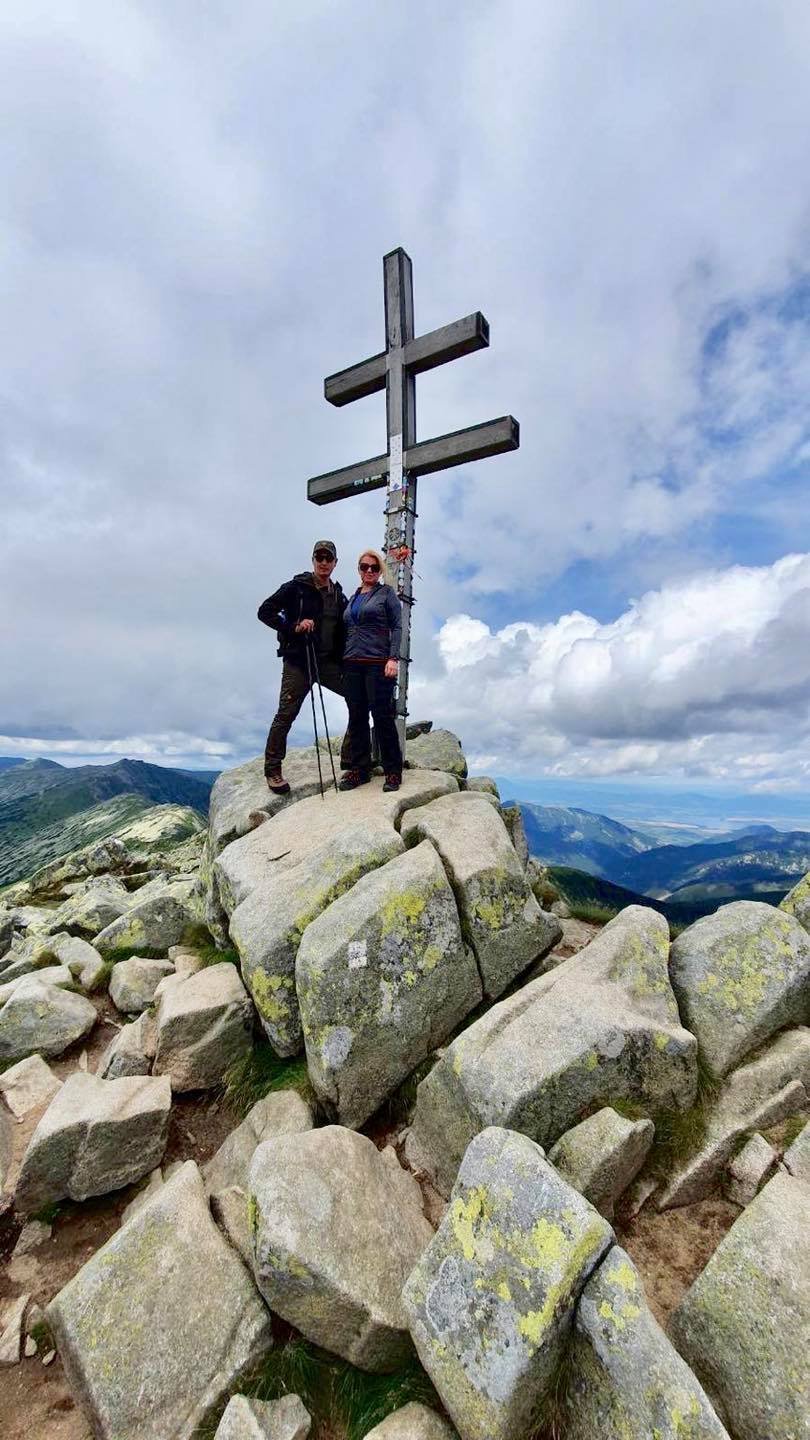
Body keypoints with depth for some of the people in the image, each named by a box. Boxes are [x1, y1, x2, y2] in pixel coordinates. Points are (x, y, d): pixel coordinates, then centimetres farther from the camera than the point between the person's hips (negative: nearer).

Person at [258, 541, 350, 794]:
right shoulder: (296, 587, -1)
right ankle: (273, 770, 9)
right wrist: (293, 627, -17)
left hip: (329, 662, 5)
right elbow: (265, 611, -4)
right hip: (298, 661, -5)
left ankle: (351, 758, 7)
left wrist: (343, 663, 4)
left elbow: (342, 633, 16)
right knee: (286, 714, -5)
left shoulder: (338, 595, 13)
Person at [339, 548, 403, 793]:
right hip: (352, 665, 6)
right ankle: (359, 769, 14)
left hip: (378, 663, -5)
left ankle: (393, 771, 4)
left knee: (382, 716, -5)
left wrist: (393, 658, -14)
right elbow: (348, 631, 20)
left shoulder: (386, 592, 5)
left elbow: (397, 627, -3)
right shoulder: (353, 598, 20)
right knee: (356, 718, 5)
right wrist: (343, 661, 12)